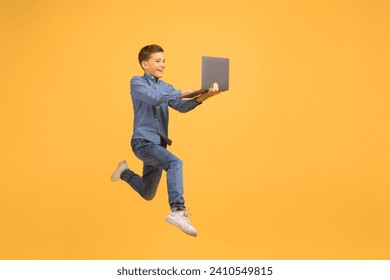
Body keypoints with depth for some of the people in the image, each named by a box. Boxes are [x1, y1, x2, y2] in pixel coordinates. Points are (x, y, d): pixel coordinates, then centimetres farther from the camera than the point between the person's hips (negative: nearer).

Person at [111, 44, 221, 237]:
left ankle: (124, 172, 41)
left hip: (158, 144, 7)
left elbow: (181, 107, -6)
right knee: (175, 163, -33)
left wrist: (200, 98, -23)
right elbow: (154, 98, -23)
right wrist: (181, 92, -22)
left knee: (147, 194, 18)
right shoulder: (137, 82, -3)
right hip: (143, 141, -7)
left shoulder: (166, 88, 13)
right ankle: (177, 211, -37)